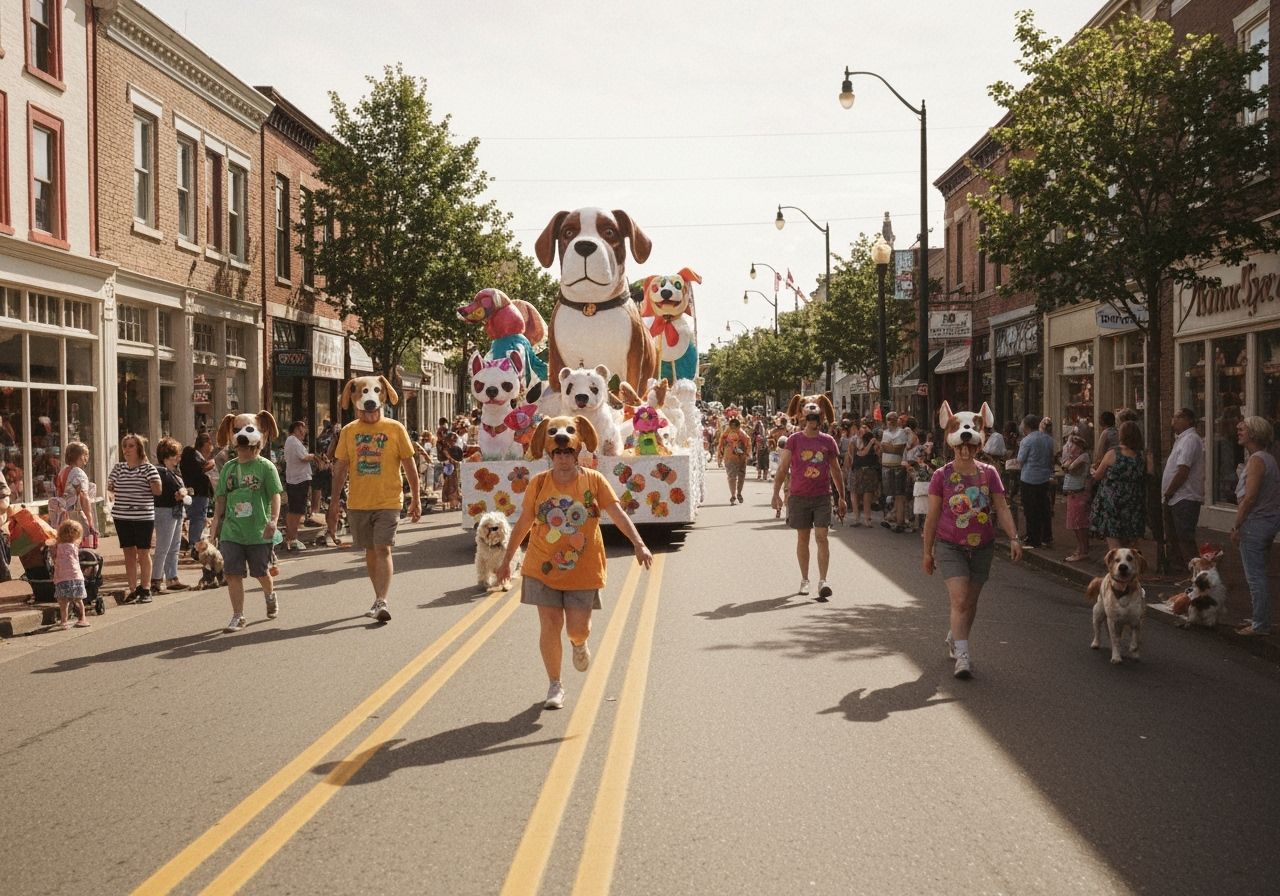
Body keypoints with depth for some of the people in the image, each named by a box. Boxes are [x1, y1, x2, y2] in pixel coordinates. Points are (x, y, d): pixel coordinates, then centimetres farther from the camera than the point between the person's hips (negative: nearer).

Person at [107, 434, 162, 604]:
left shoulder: (148, 468, -4)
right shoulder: (118, 468, 8)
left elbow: (158, 490, -9)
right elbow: (110, 487, 12)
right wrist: (110, 494, -7)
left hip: (143, 517, -4)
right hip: (122, 517, 4)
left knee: (143, 553, 4)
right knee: (129, 553, 8)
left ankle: (145, 590, 13)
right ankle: (133, 589, 15)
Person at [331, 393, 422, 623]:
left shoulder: (395, 428, -3)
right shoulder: (349, 430, 5)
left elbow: (409, 464, 1)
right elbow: (341, 467, 10)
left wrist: (416, 499, 1)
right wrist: (335, 501, 9)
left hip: (388, 502, -3)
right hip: (358, 503, 3)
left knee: (383, 549, -12)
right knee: (370, 551, 12)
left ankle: (382, 602, -16)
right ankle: (379, 599, 24)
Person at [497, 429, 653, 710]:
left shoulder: (593, 480, -4)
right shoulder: (538, 483, -2)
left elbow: (617, 513, -10)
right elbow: (523, 524, 7)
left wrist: (639, 544, -22)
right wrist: (507, 559, 11)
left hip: (583, 570, 0)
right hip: (543, 568, 0)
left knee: (578, 629, 2)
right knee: (550, 626, -2)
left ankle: (579, 644, 41)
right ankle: (555, 685, 16)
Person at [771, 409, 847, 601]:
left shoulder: (828, 441, 5)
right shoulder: (794, 439, -1)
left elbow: (836, 471, 12)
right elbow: (782, 468, -3)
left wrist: (842, 497, 11)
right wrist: (776, 493, -11)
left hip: (822, 496, 0)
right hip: (799, 496, 0)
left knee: (822, 537, -8)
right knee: (802, 538, 9)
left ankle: (823, 581, -8)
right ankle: (804, 580, 21)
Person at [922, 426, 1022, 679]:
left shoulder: (988, 473, 1)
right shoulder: (942, 475, -5)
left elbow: (1002, 508, 0)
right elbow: (932, 516, 0)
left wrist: (1014, 538, -13)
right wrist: (927, 552, 3)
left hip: (982, 547, 3)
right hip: (949, 546, -3)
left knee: (971, 601, 13)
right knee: (959, 599, -14)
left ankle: (954, 639, 37)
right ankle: (963, 655, -13)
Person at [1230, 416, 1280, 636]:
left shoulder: (1256, 460, -17)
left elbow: (1249, 497, -22)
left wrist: (1237, 526, -16)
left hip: (1256, 521, -10)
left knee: (1255, 576, -4)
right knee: (1259, 574, 18)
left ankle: (1260, 624, 0)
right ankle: (1259, 618, 25)